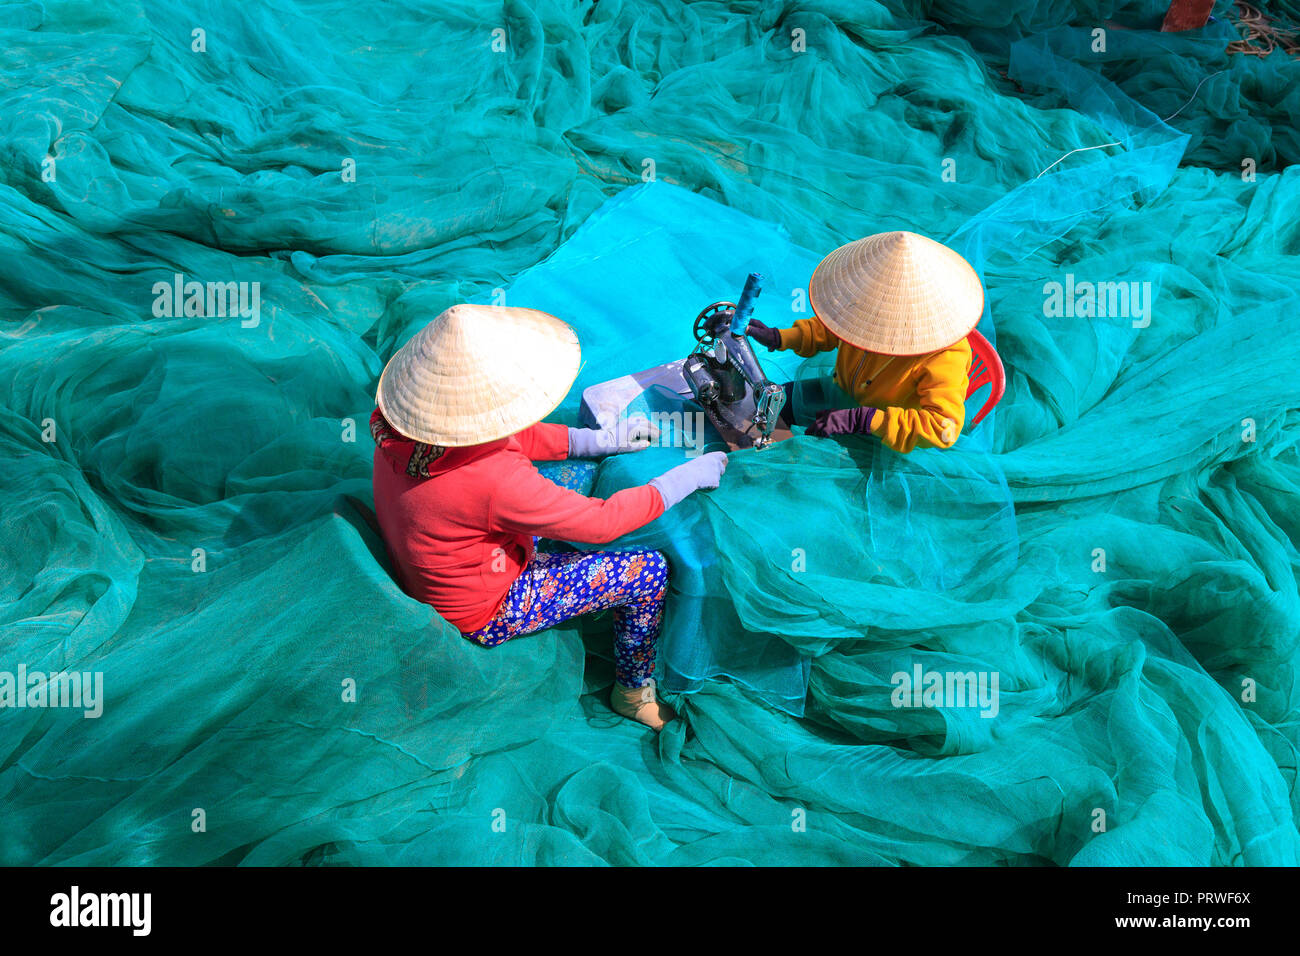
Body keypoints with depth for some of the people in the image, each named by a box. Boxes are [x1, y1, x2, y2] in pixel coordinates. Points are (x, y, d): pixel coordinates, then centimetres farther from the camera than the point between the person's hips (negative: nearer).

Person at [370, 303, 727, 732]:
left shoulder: (400, 424, -17)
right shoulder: (493, 480, -40)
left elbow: (507, 437, 2)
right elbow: (601, 523, -26)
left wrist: (598, 440, 2)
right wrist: (686, 478, -13)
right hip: (483, 614, -8)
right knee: (651, 570, -4)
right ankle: (634, 691, 22)